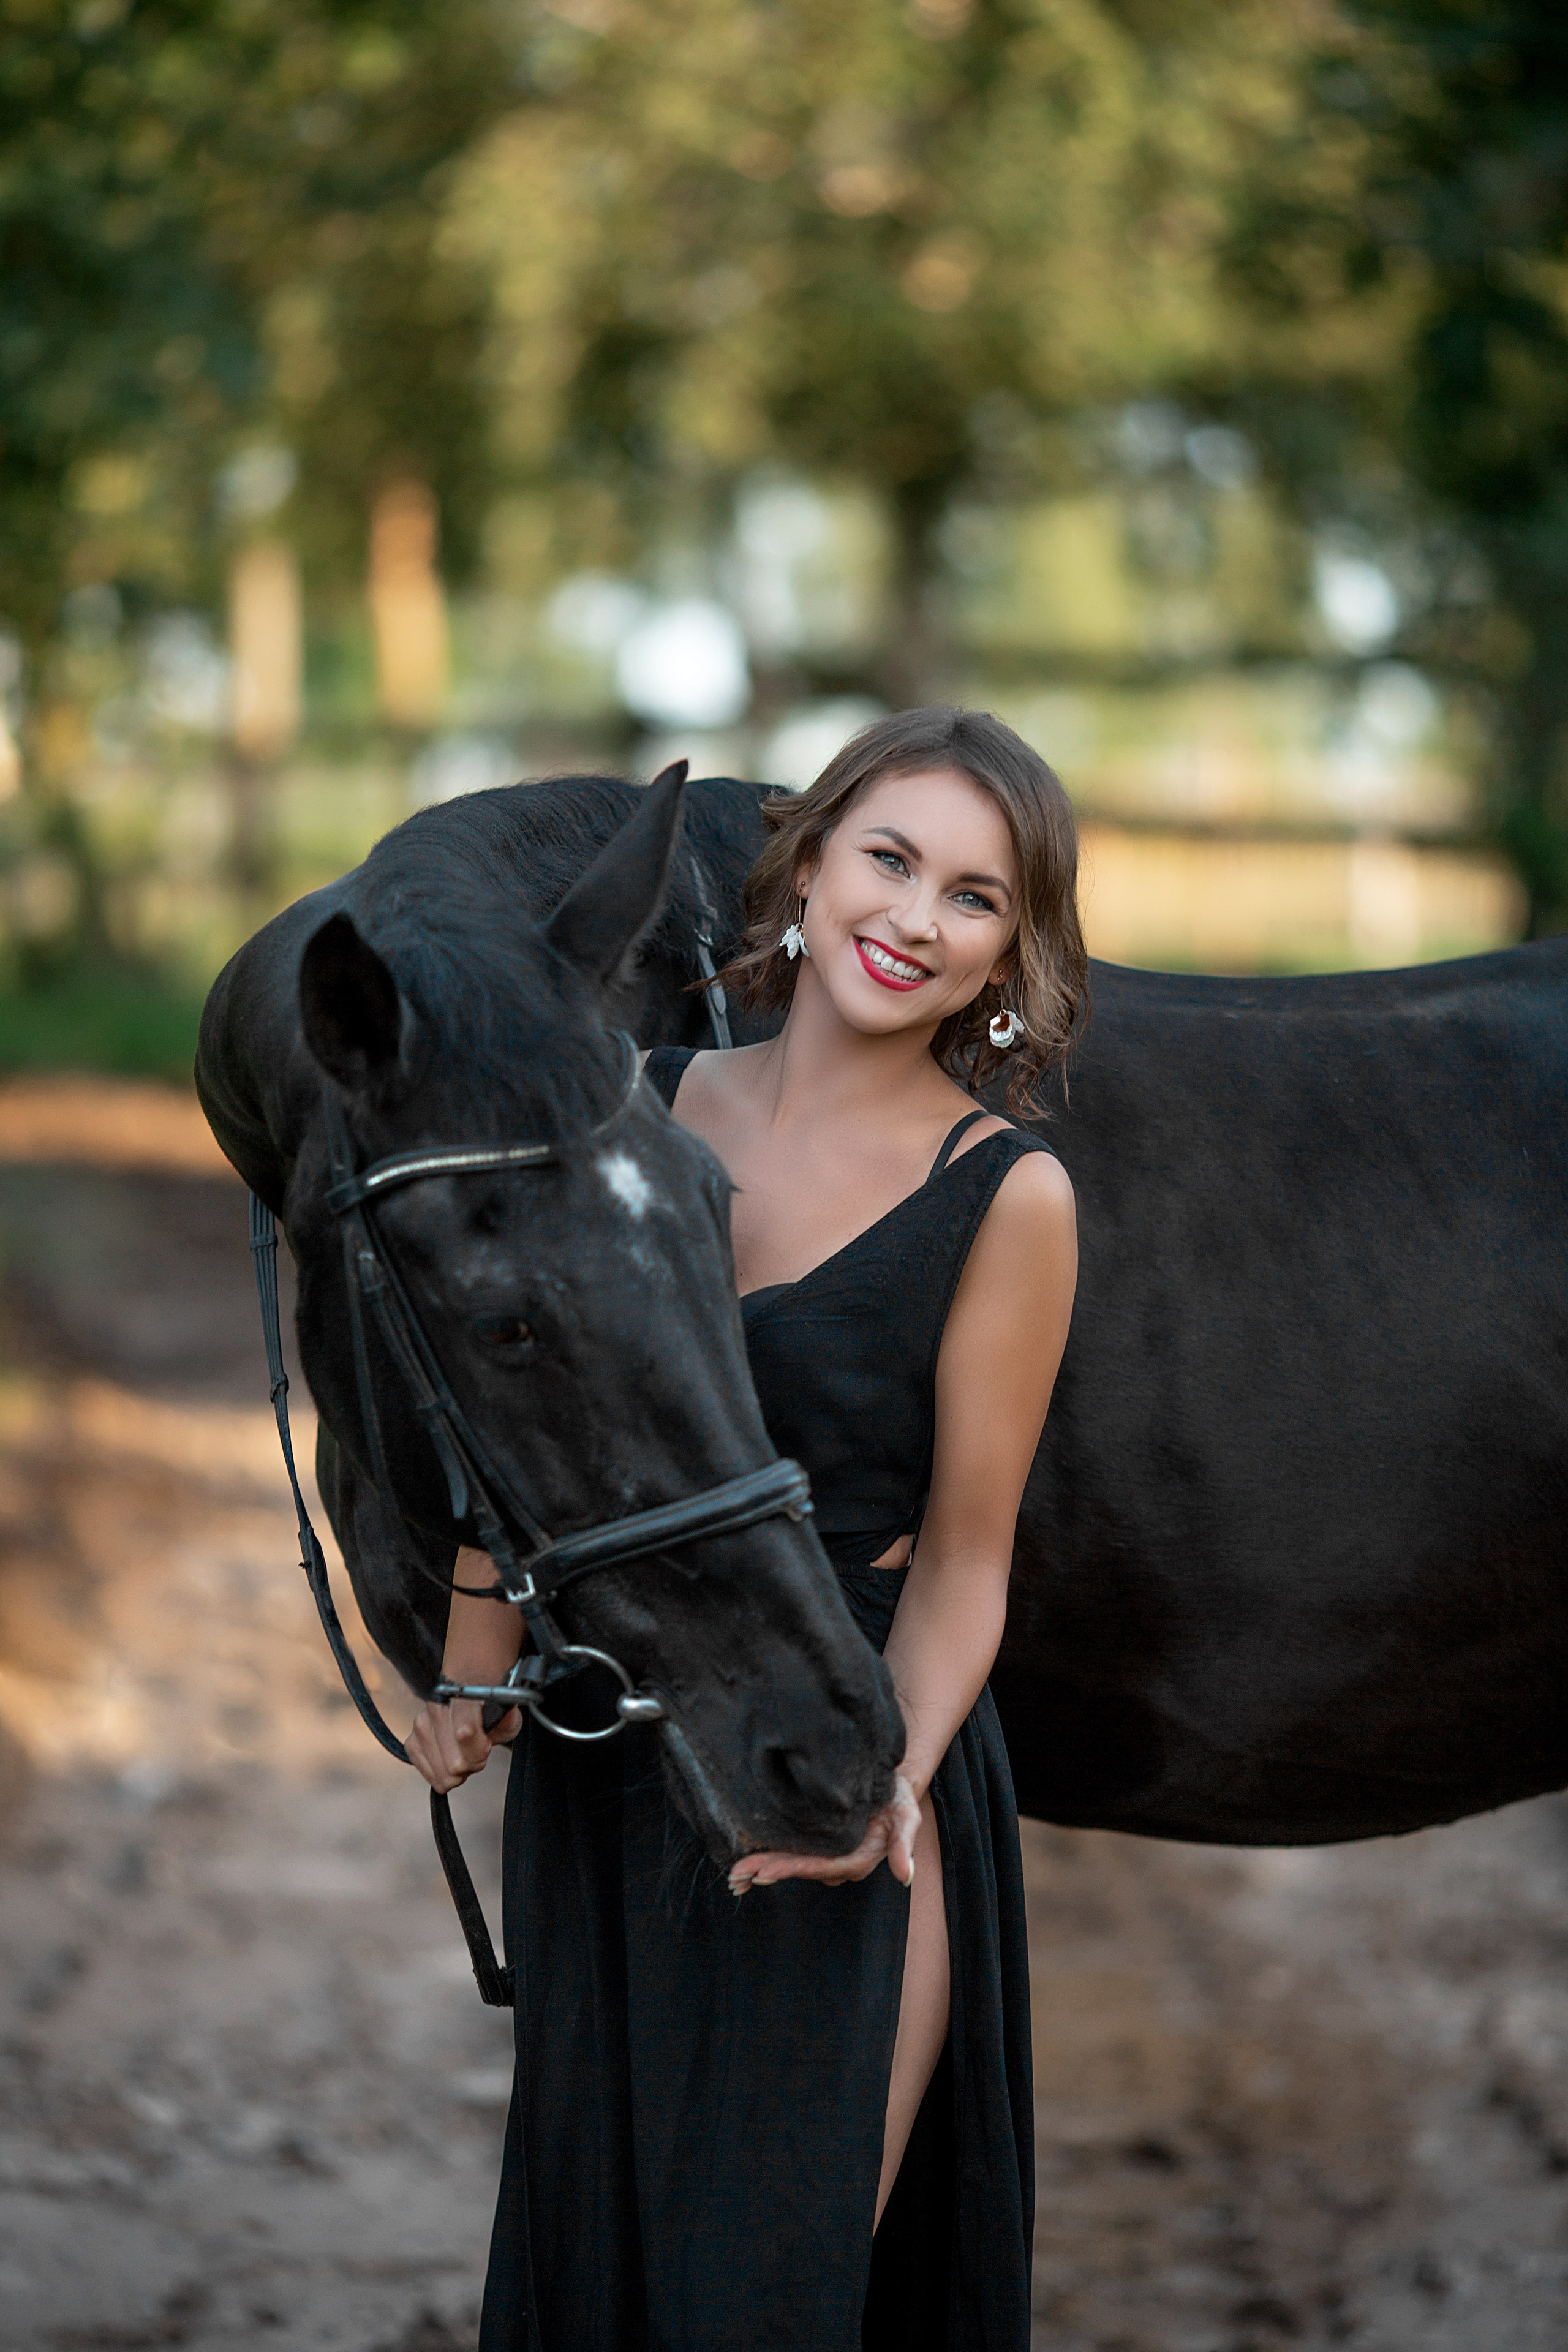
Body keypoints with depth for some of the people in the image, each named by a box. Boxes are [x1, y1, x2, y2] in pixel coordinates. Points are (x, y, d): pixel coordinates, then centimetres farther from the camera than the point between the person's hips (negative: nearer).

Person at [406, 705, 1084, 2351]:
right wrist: (470, 1675, 5)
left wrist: (890, 1777, -24)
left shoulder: (1008, 1196, -11)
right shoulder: (641, 1109, 1)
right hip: (602, 1767, 4)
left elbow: (964, 1556, -9)